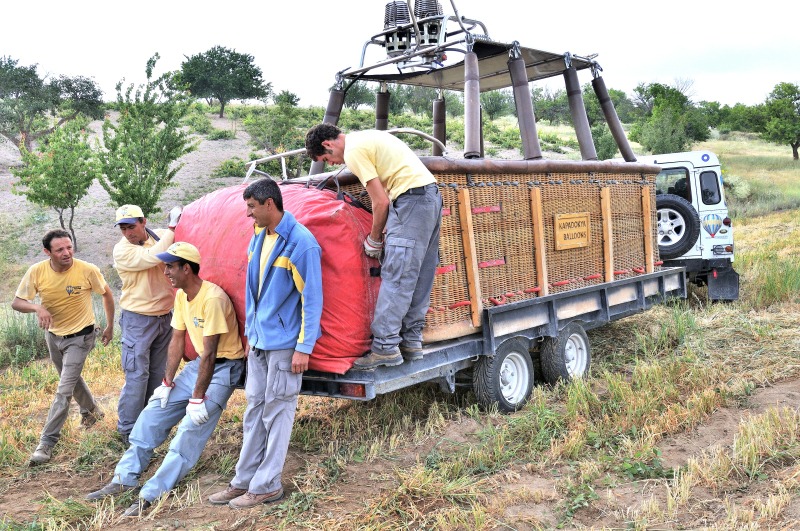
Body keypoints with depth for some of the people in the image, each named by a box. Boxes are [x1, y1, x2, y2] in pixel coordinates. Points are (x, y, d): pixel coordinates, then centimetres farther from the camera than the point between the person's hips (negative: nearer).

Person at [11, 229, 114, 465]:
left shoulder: (87, 270, -22)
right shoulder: (37, 272, -16)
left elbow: (107, 294, -4)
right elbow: (17, 302, -10)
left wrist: (110, 327, 0)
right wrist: (37, 307, -33)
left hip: (79, 336, -4)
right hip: (53, 334, 4)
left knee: (64, 390, -10)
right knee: (71, 379, 24)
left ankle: (47, 442, -2)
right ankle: (91, 411, 50)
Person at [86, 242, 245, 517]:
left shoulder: (212, 299, -26)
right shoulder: (181, 295, 3)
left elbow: (209, 354, -25)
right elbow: (177, 341, 8)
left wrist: (197, 398, -22)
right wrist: (167, 383, 4)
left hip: (224, 368, -9)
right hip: (199, 363, 9)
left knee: (191, 429, -16)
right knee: (155, 410, 4)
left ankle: (152, 495, -12)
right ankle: (125, 478, 11)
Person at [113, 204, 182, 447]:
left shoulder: (160, 236, 3)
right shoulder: (122, 250, -13)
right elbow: (153, 257, -26)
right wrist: (172, 228, -18)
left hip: (164, 317, 5)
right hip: (138, 320, -5)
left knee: (158, 374, 12)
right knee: (137, 376, -6)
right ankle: (128, 431, 6)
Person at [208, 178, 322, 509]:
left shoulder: (301, 243, -15)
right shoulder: (259, 238, 10)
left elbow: (312, 298, -15)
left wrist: (304, 348, -17)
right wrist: (251, 332, 18)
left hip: (284, 343, -8)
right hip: (259, 341, 8)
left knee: (276, 413, 2)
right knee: (254, 409, 13)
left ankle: (267, 486, 12)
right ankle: (244, 480, 23)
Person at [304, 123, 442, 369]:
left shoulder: (353, 151, -7)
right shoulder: (367, 138, 23)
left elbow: (381, 201, -10)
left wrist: (374, 240, 4)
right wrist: (383, 234, 19)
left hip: (412, 199, -10)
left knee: (395, 278, -9)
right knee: (419, 277, 10)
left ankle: (386, 347, -8)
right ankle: (411, 341, 15)